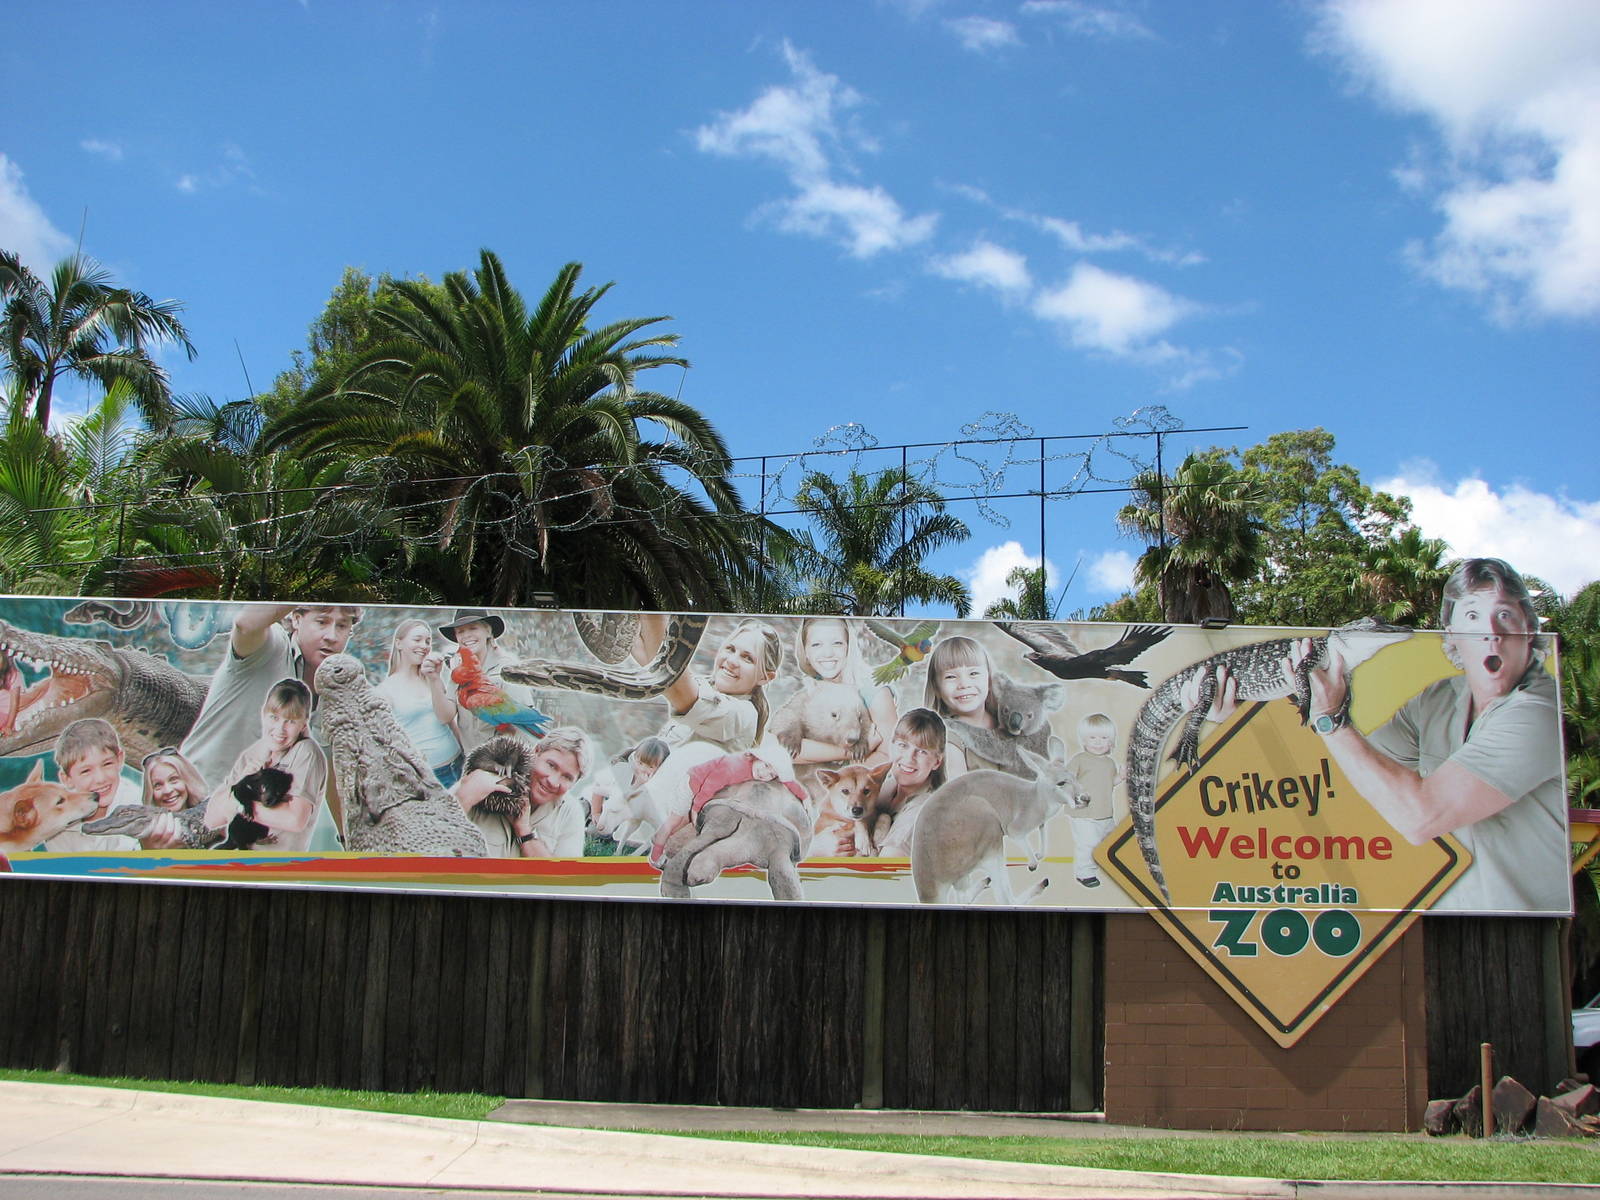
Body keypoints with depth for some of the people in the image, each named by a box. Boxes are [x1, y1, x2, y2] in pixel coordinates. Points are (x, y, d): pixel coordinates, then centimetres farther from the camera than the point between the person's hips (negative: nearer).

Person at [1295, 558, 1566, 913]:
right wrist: (1317, 702, -8)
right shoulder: (1436, 701, 4)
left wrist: (1331, 718, -20)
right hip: (1446, 905, 6)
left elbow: (1420, 816, -26)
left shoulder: (1540, 713, -19)